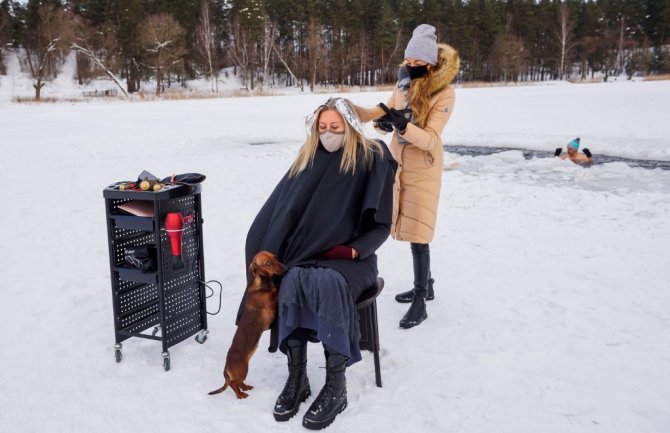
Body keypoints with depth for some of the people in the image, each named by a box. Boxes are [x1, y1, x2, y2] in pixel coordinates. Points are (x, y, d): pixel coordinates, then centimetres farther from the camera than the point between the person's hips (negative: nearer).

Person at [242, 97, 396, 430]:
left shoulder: (373, 160, -1)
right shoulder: (308, 160, 10)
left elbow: (381, 224, -3)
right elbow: (280, 211, 6)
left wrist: (353, 250, -17)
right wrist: (269, 251, -8)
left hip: (350, 258, -3)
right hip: (307, 252, 3)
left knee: (327, 283, -36)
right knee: (293, 280, -31)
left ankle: (336, 387, -27)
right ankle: (296, 378, -19)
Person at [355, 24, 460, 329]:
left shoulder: (444, 92, -16)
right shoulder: (404, 82, 3)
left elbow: (430, 140, -23)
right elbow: (384, 116, 9)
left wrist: (404, 125, -37)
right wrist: (381, 120, -13)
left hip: (423, 168, -6)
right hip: (398, 163, 7)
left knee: (417, 235, -6)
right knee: (408, 231, 14)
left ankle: (420, 302, 3)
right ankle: (425, 285, 30)